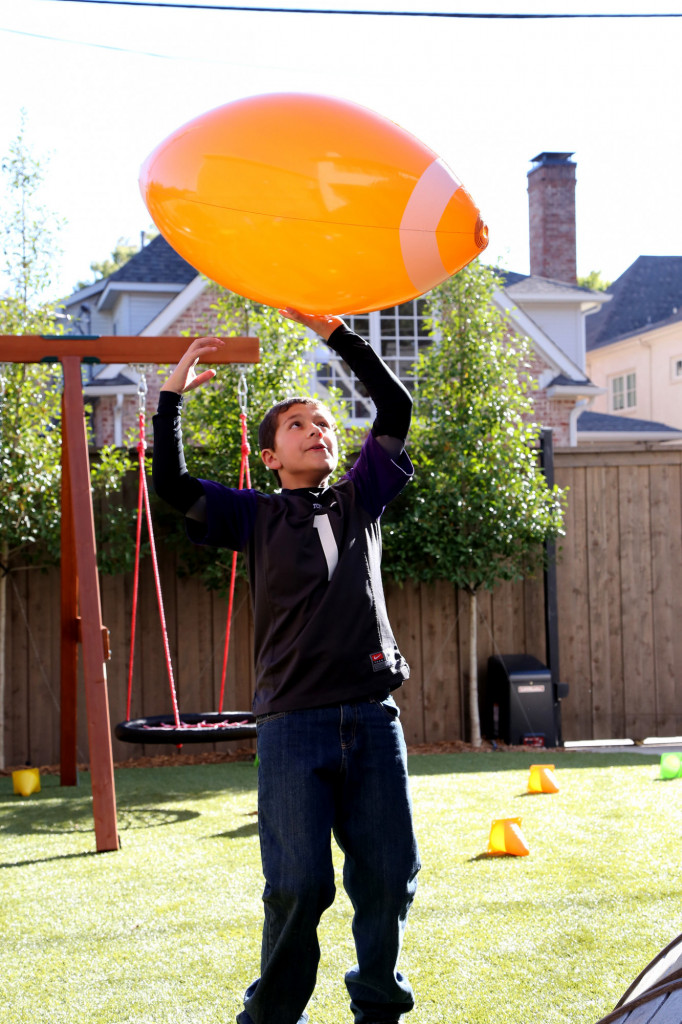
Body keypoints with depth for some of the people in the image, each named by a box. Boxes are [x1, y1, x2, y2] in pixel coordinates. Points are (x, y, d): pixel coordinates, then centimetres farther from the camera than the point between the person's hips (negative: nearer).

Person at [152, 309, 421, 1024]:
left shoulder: (360, 501, 17)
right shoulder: (255, 516, 12)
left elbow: (396, 408, 10)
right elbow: (172, 486, -1)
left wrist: (337, 334, 7)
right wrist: (172, 396, -2)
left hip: (372, 717, 2)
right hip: (293, 722, -2)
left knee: (388, 875, 4)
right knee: (299, 884, -5)